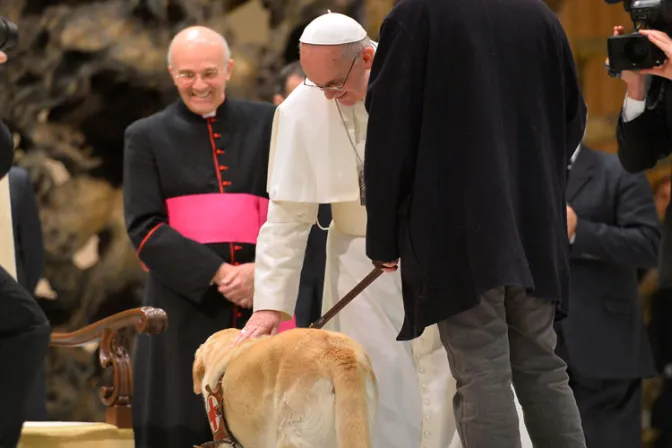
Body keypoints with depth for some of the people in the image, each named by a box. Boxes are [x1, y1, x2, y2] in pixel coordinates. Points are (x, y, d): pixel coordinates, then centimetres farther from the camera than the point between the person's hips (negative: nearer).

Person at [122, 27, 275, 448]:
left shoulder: (265, 124, 11)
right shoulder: (147, 137, 9)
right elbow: (144, 227, 0)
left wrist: (263, 268, -12)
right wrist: (215, 274, -13)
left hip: (260, 299, 1)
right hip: (186, 307, -1)